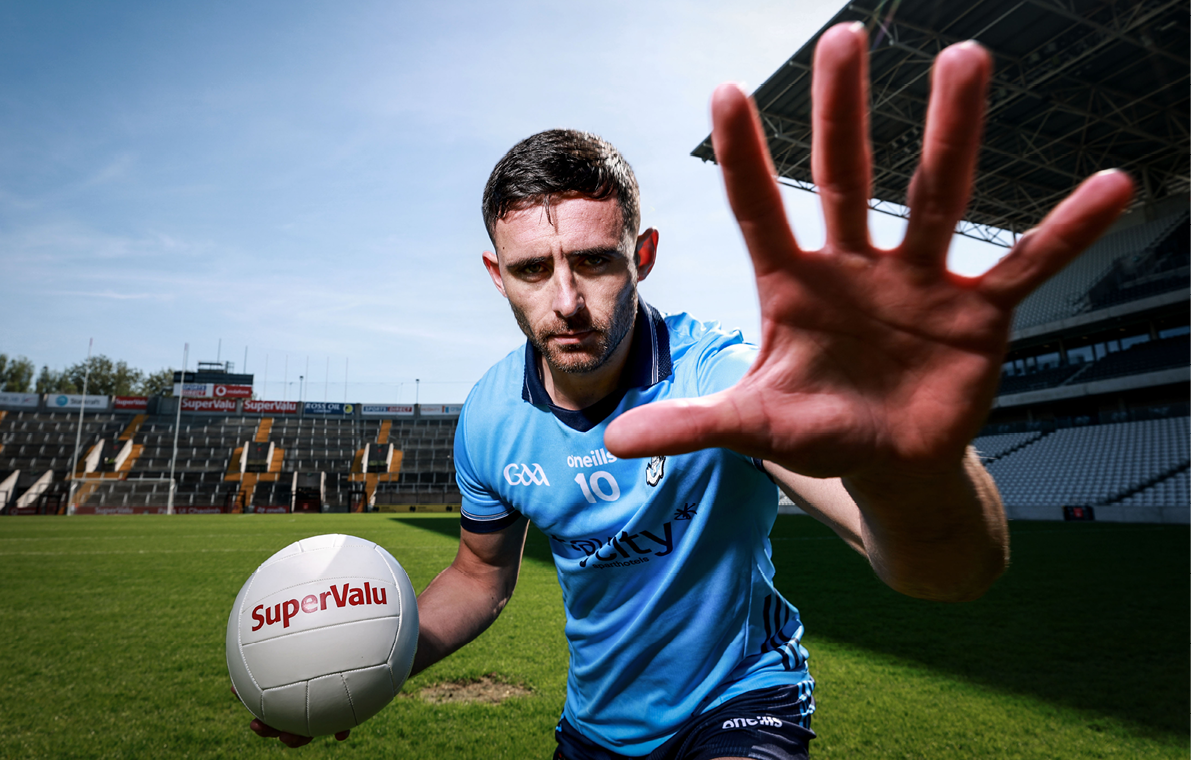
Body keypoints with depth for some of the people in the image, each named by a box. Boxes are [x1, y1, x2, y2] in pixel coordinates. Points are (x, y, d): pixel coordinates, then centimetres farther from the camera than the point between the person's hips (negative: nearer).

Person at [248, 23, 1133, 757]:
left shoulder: (733, 386, -30)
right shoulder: (491, 418, -14)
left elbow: (956, 571, -44)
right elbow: (482, 576, 4)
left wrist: (906, 466, -67)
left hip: (740, 703, -4)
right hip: (596, 720, 5)